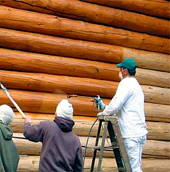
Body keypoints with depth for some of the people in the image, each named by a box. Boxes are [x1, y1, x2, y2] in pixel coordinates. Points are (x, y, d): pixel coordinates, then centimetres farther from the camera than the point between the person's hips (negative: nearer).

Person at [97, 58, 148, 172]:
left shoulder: (126, 83, -8)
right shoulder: (136, 85, 22)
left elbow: (116, 105, -17)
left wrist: (104, 113, 0)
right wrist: (104, 106, 25)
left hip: (132, 134, -10)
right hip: (140, 133, 10)